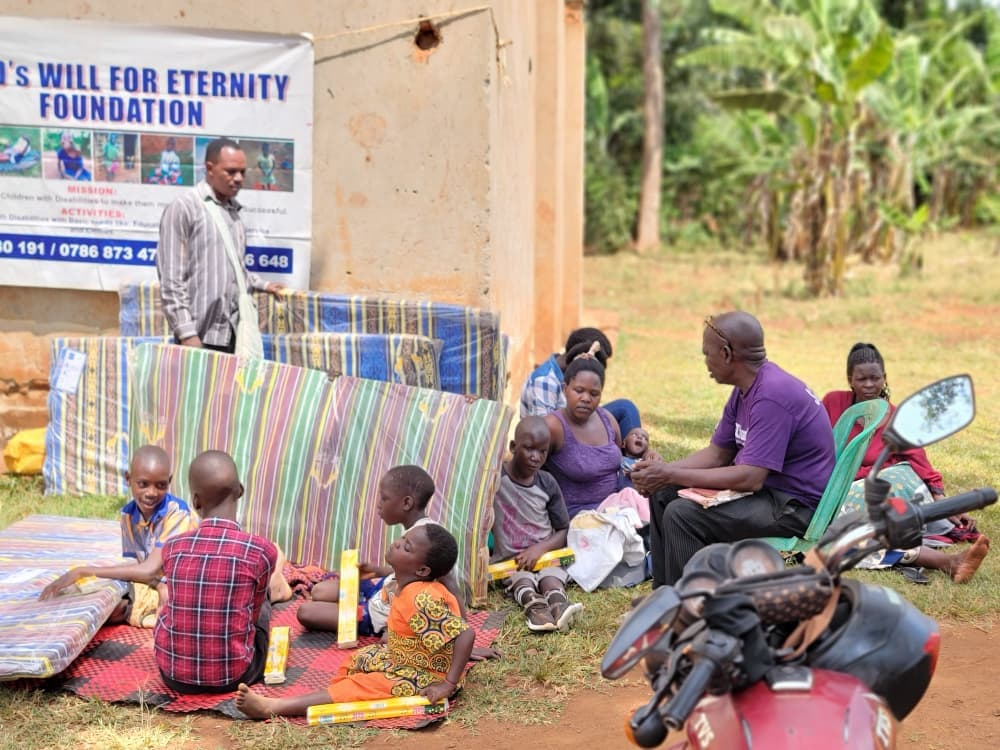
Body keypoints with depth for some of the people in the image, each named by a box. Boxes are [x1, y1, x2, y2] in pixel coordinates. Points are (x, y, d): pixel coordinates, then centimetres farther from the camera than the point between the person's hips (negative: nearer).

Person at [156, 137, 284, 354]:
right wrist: (187, 333, -15)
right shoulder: (184, 208, -4)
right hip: (201, 336, -6)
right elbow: (172, 279, -9)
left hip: (233, 334, 7)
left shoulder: (233, 209, 17)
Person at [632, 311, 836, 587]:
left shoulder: (771, 396, -24)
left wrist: (671, 474, -22)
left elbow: (750, 479, -29)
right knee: (663, 494, 10)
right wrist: (663, 471, -5)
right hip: (766, 486, 11)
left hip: (797, 504, -10)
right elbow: (717, 454, 12)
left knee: (682, 514, -24)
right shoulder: (745, 390, 8)